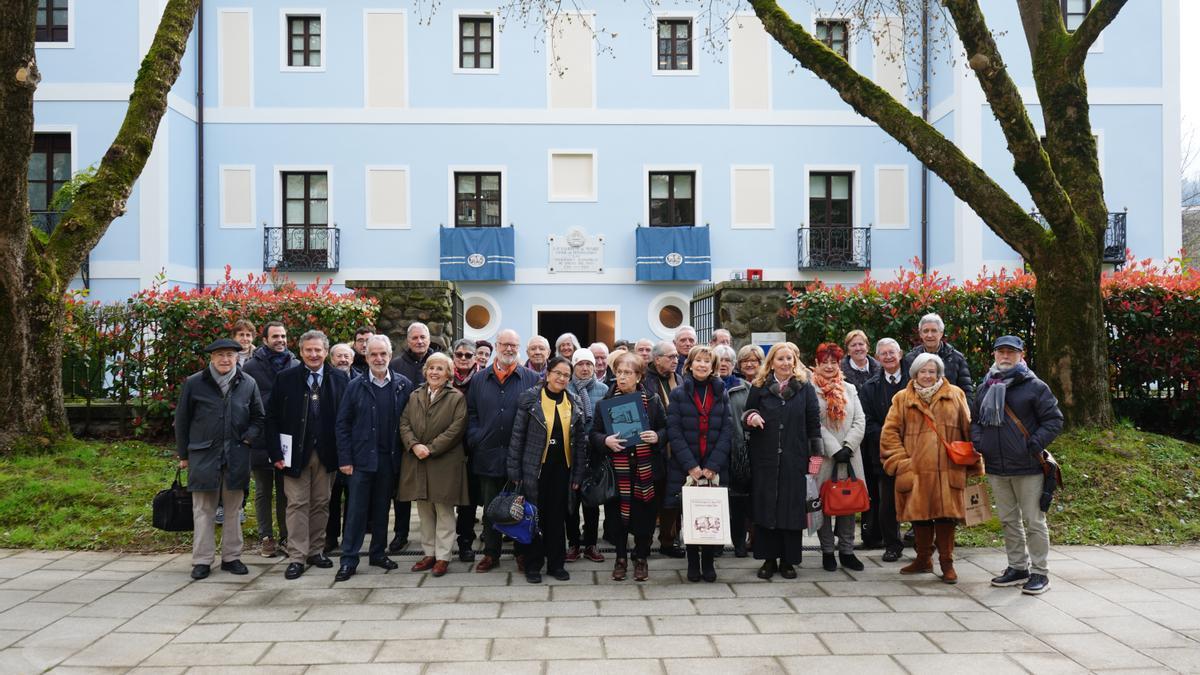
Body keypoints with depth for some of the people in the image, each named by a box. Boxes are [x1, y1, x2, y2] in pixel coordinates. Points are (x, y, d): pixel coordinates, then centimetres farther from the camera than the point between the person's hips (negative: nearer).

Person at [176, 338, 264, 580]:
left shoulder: (248, 384, 4)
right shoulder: (194, 383, -1)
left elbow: (258, 418, 14)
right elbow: (182, 421, 5)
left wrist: (248, 438, -2)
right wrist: (183, 454, 6)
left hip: (237, 457, 2)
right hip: (203, 456, -2)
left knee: (234, 508, 9)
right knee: (203, 510, 2)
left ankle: (231, 557, 18)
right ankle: (202, 560, 10)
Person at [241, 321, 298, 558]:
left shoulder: (296, 366, 1)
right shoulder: (252, 366, -3)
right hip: (261, 438, -1)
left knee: (286, 491, 10)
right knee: (263, 491, 9)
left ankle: (287, 536, 18)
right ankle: (266, 538, 17)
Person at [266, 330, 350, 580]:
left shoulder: (339, 379, 3)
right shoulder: (286, 378, 0)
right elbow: (272, 417, -1)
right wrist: (276, 452, -7)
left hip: (326, 453, 2)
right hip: (296, 453, -1)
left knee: (321, 504, 9)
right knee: (297, 504, 0)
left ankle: (316, 551, 21)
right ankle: (297, 557, 5)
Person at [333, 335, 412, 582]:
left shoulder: (403, 385, 1)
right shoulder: (356, 386, 0)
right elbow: (342, 424, 0)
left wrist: (404, 453, -3)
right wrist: (344, 459, -5)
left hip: (389, 458, 1)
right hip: (361, 458, -1)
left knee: (382, 508, 12)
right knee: (356, 509, 1)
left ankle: (378, 553, 24)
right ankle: (349, 560, 7)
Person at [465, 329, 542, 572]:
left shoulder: (532, 379, 1)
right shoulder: (480, 379, 8)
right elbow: (470, 412, 9)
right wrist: (475, 438, -3)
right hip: (488, 456, 2)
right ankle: (491, 553, 22)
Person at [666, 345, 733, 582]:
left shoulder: (721, 394, 8)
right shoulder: (678, 393, 2)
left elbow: (727, 431, 1)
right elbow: (674, 432, -4)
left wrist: (713, 465, -10)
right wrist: (691, 465, -13)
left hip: (715, 468, 1)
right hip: (685, 468, -1)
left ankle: (708, 563, 14)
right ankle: (693, 563, 14)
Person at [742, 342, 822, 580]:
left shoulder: (805, 388, 4)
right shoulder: (759, 387, 6)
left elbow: (814, 422, 3)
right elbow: (746, 415, 13)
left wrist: (816, 455, -2)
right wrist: (750, 417, -11)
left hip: (794, 459, -1)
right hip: (765, 459, 1)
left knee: (793, 507, 2)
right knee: (765, 506, 2)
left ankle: (788, 560, 13)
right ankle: (769, 559, 13)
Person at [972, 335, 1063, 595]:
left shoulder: (1034, 386, -5)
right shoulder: (985, 388, 10)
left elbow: (1054, 420, -6)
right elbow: (975, 420, 21)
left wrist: (1035, 444, -15)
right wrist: (978, 442, 4)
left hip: (1027, 467, -5)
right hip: (996, 468, 5)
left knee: (1033, 521, 1)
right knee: (1008, 520, 14)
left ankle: (1039, 572, 11)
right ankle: (1018, 567, 26)